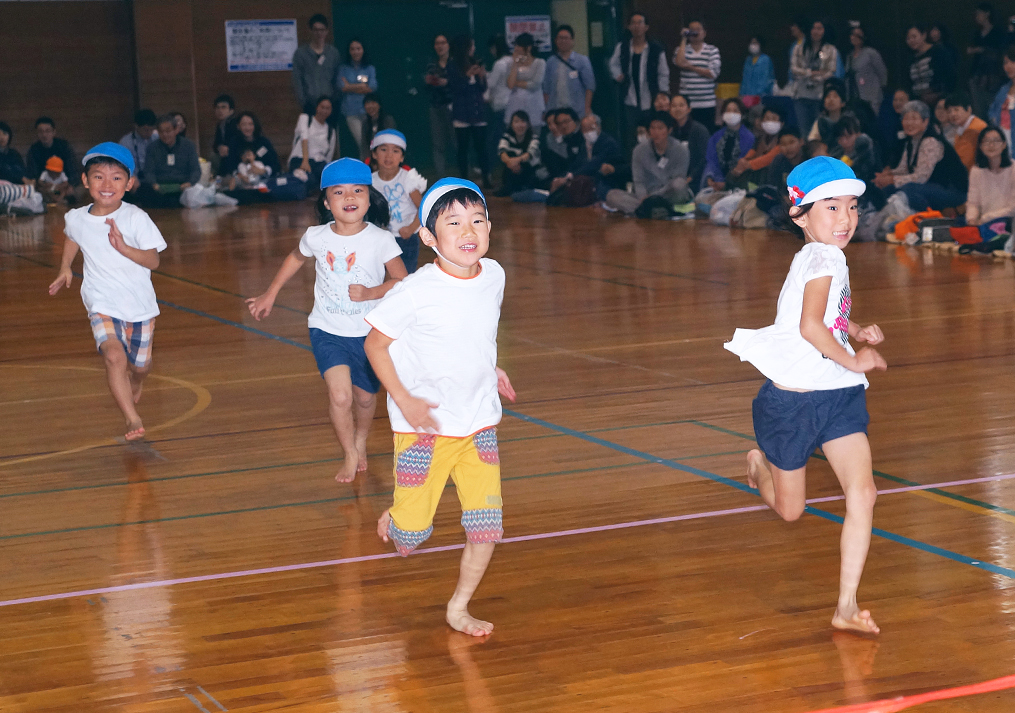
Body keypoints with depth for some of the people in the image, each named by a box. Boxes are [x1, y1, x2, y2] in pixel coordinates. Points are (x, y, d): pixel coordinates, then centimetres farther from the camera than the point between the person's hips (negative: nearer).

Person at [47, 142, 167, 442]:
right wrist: (65, 268, 13)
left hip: (139, 305, 0)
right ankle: (132, 419, -24)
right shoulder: (76, 218, -4)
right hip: (102, 305, 0)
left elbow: (153, 261, -17)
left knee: (140, 364, 15)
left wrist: (124, 247, -30)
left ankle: (134, 386, 53)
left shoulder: (136, 218, -14)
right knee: (114, 356, -25)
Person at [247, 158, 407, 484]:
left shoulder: (380, 240, -13)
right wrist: (270, 295, 20)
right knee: (340, 395, -18)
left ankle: (361, 441, 49)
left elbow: (402, 282, -7)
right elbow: (296, 258, 15)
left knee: (365, 397, 16)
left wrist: (371, 293, -23)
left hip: (369, 334, 0)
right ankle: (350, 455, 6)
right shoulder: (316, 237, -7)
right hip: (328, 332, 0)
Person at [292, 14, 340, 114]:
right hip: (310, 104, -2)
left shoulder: (333, 52, 13)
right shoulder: (301, 53, 6)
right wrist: (302, 102, -5)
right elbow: (297, 80, 2)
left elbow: (337, 79, 14)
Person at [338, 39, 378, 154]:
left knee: (370, 143, -9)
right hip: (351, 112, 0)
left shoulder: (370, 69, 12)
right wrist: (362, 86, -4)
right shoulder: (343, 69, 11)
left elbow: (373, 87, -3)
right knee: (361, 143, -8)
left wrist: (350, 86, -1)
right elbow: (340, 87, -4)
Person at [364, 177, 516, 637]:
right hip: (423, 426, -4)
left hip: (479, 422, 4)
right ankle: (392, 519, 37)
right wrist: (404, 401, -16)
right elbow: (375, 344, -9)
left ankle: (459, 608, 19)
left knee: (486, 525, -1)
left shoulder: (493, 276, -1)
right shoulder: (416, 293, -19)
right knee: (411, 535, 0)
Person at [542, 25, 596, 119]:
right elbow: (546, 89, 13)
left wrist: (587, 108, -5)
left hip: (577, 111, -2)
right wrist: (546, 110, 7)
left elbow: (590, 87, 2)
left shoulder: (582, 60, 4)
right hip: (555, 111, 2)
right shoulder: (551, 62, 11)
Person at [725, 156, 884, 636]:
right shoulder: (822, 259, -20)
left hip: (838, 397, 7)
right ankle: (760, 466, 48)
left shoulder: (827, 259, 9)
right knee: (789, 510, 12)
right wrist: (853, 360, -21)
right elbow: (810, 326, -35)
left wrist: (856, 331, 12)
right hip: (794, 402, -7)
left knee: (862, 493, -10)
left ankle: (847, 605, -6)